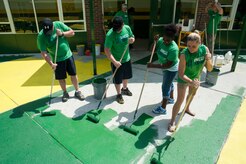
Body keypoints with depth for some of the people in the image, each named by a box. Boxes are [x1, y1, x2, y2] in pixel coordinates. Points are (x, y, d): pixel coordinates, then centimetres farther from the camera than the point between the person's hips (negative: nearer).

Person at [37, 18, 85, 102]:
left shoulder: (58, 24, -11)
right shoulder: (41, 36, -18)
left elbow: (72, 32, -5)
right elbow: (43, 53, -20)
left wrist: (62, 33, -22)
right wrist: (51, 63, -30)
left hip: (68, 55, 2)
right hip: (57, 60, -2)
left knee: (73, 74, 8)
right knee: (61, 78, 8)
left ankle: (77, 92, 25)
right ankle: (65, 93, 31)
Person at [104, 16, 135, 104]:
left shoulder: (127, 28, -9)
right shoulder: (110, 34, -25)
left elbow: (132, 37, 8)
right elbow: (107, 50, -25)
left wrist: (132, 39, -16)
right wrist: (114, 62, -32)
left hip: (127, 58, 6)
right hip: (117, 61, -5)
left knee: (126, 76, 24)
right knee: (117, 79, 8)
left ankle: (125, 89, 50)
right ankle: (119, 94, 31)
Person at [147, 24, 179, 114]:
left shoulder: (173, 49, -36)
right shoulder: (161, 40, -16)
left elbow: (168, 65, -36)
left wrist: (153, 65, -38)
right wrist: (155, 42, -26)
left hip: (172, 69, -8)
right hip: (166, 67, 8)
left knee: (165, 86, -1)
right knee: (169, 83, 25)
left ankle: (163, 108, 14)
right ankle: (171, 99, 50)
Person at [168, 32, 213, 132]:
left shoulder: (204, 49, -22)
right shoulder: (184, 54, -34)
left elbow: (209, 69, -16)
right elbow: (181, 74, -32)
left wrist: (208, 60, -35)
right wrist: (191, 82, -48)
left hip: (196, 77, 6)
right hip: (184, 78, -5)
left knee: (192, 94, 27)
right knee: (180, 100, -7)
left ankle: (187, 108, 57)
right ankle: (172, 121, 9)